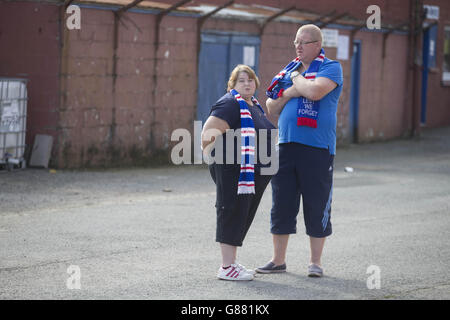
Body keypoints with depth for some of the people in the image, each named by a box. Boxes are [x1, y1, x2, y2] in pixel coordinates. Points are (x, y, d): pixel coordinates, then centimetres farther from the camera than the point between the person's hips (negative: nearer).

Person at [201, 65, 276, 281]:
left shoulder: (254, 105, 17)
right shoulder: (230, 104, -13)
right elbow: (208, 133, -20)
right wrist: (213, 155, -13)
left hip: (255, 174, 10)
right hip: (234, 172, -10)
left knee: (243, 217, 13)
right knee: (233, 214, -7)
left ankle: (231, 263, 22)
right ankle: (226, 268, -4)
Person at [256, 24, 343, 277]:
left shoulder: (330, 68, -2)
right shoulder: (289, 69, 16)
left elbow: (315, 92, -22)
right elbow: (272, 108, 16)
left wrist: (297, 78, -4)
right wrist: (288, 94, -3)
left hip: (317, 149, -5)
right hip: (286, 145, 6)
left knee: (317, 206, 1)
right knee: (281, 204, 7)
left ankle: (316, 262, 12)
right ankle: (278, 260, 17)